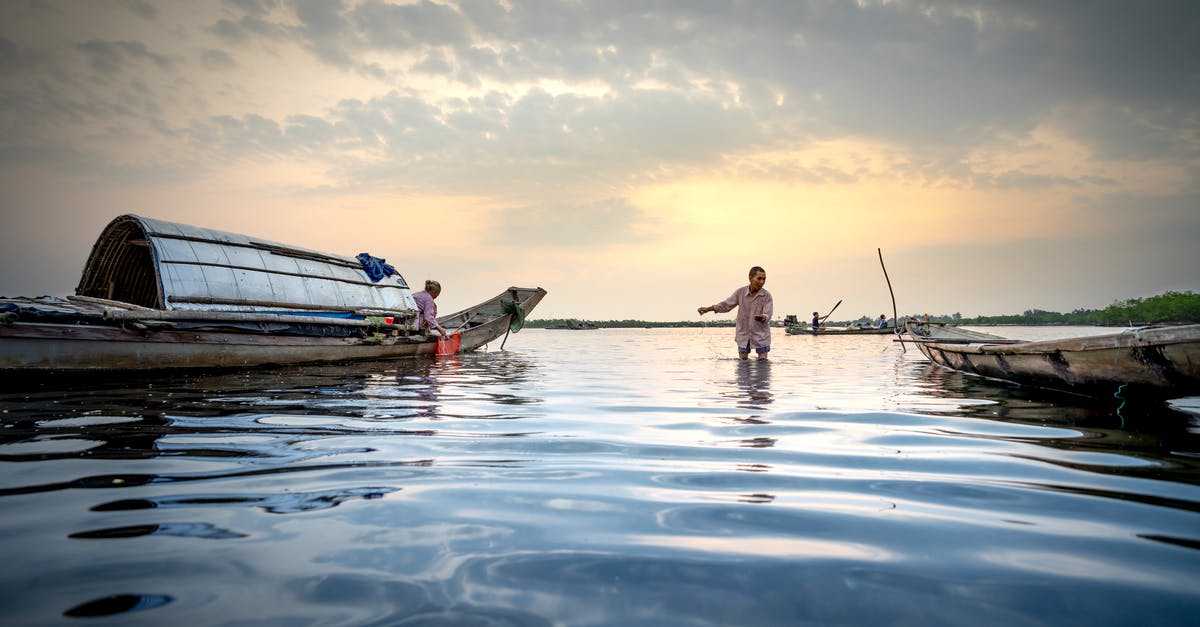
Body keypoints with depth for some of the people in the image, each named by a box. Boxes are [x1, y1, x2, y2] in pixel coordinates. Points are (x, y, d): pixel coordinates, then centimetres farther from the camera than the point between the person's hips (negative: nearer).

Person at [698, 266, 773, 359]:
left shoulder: (766, 296, -12)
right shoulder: (740, 292, -7)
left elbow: (767, 316, -19)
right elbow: (726, 305, 4)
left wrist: (762, 317, -43)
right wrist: (708, 309, -2)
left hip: (761, 335, -2)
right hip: (743, 333, 2)